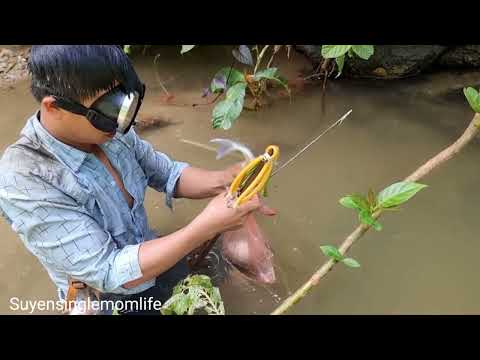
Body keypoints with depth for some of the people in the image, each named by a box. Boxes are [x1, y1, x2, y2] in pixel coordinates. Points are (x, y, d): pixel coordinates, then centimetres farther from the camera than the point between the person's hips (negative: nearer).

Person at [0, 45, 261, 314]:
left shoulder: (109, 130, -16)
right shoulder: (23, 181, -33)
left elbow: (168, 174, -4)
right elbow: (110, 273, -32)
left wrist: (221, 180, -23)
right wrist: (207, 226, -37)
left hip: (152, 259, 5)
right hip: (111, 300, -5)